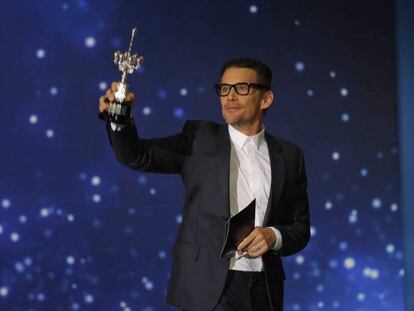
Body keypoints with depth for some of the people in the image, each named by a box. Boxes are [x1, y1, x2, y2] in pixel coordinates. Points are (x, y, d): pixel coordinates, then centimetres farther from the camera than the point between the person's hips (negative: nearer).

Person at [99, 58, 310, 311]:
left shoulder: (290, 156, 6)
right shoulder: (199, 139, 1)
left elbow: (300, 228, 9)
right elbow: (138, 156, -12)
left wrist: (274, 237, -12)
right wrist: (120, 119, -30)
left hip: (264, 290, 2)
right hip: (208, 289, -2)